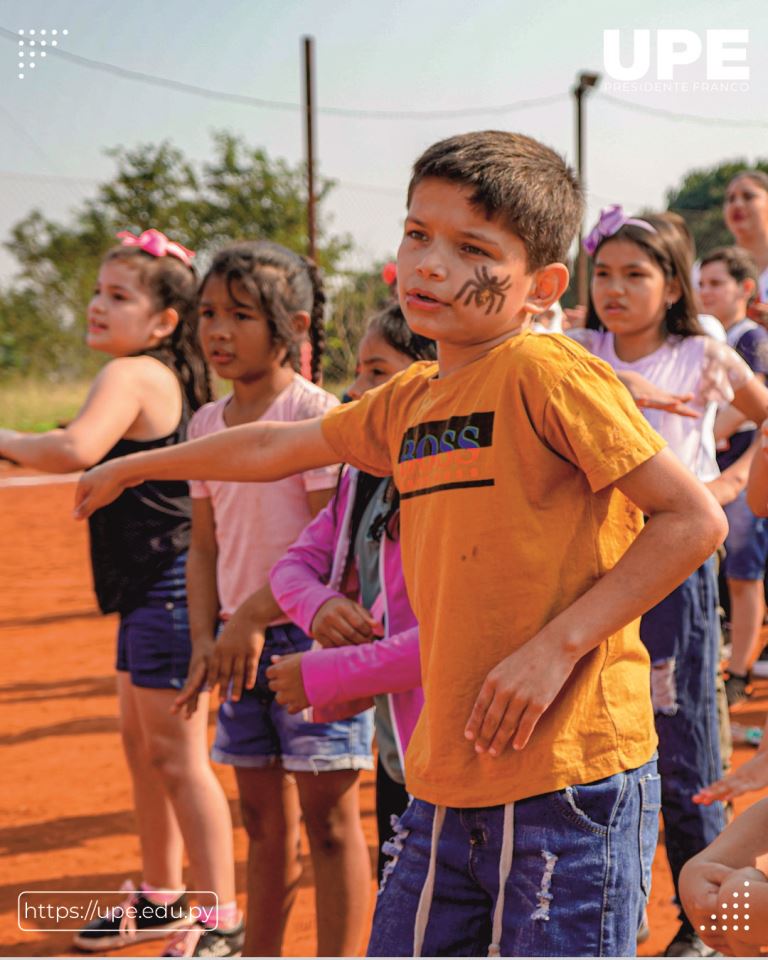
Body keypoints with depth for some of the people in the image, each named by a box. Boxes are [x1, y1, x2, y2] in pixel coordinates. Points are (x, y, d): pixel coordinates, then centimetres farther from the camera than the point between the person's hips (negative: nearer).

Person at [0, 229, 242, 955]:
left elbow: (75, 449, -35)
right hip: (148, 588, 10)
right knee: (139, 743, 19)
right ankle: (161, 898, 32)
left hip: (166, 586, -10)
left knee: (177, 756, -5)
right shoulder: (170, 378, 11)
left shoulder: (130, 376, -17)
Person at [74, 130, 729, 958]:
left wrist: (559, 643, -17)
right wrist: (134, 468, 42)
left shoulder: (545, 375, -10)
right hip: (447, 786, 8)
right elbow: (277, 446, 30)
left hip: (569, 777, -7)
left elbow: (694, 518, -13)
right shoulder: (406, 403, 13)